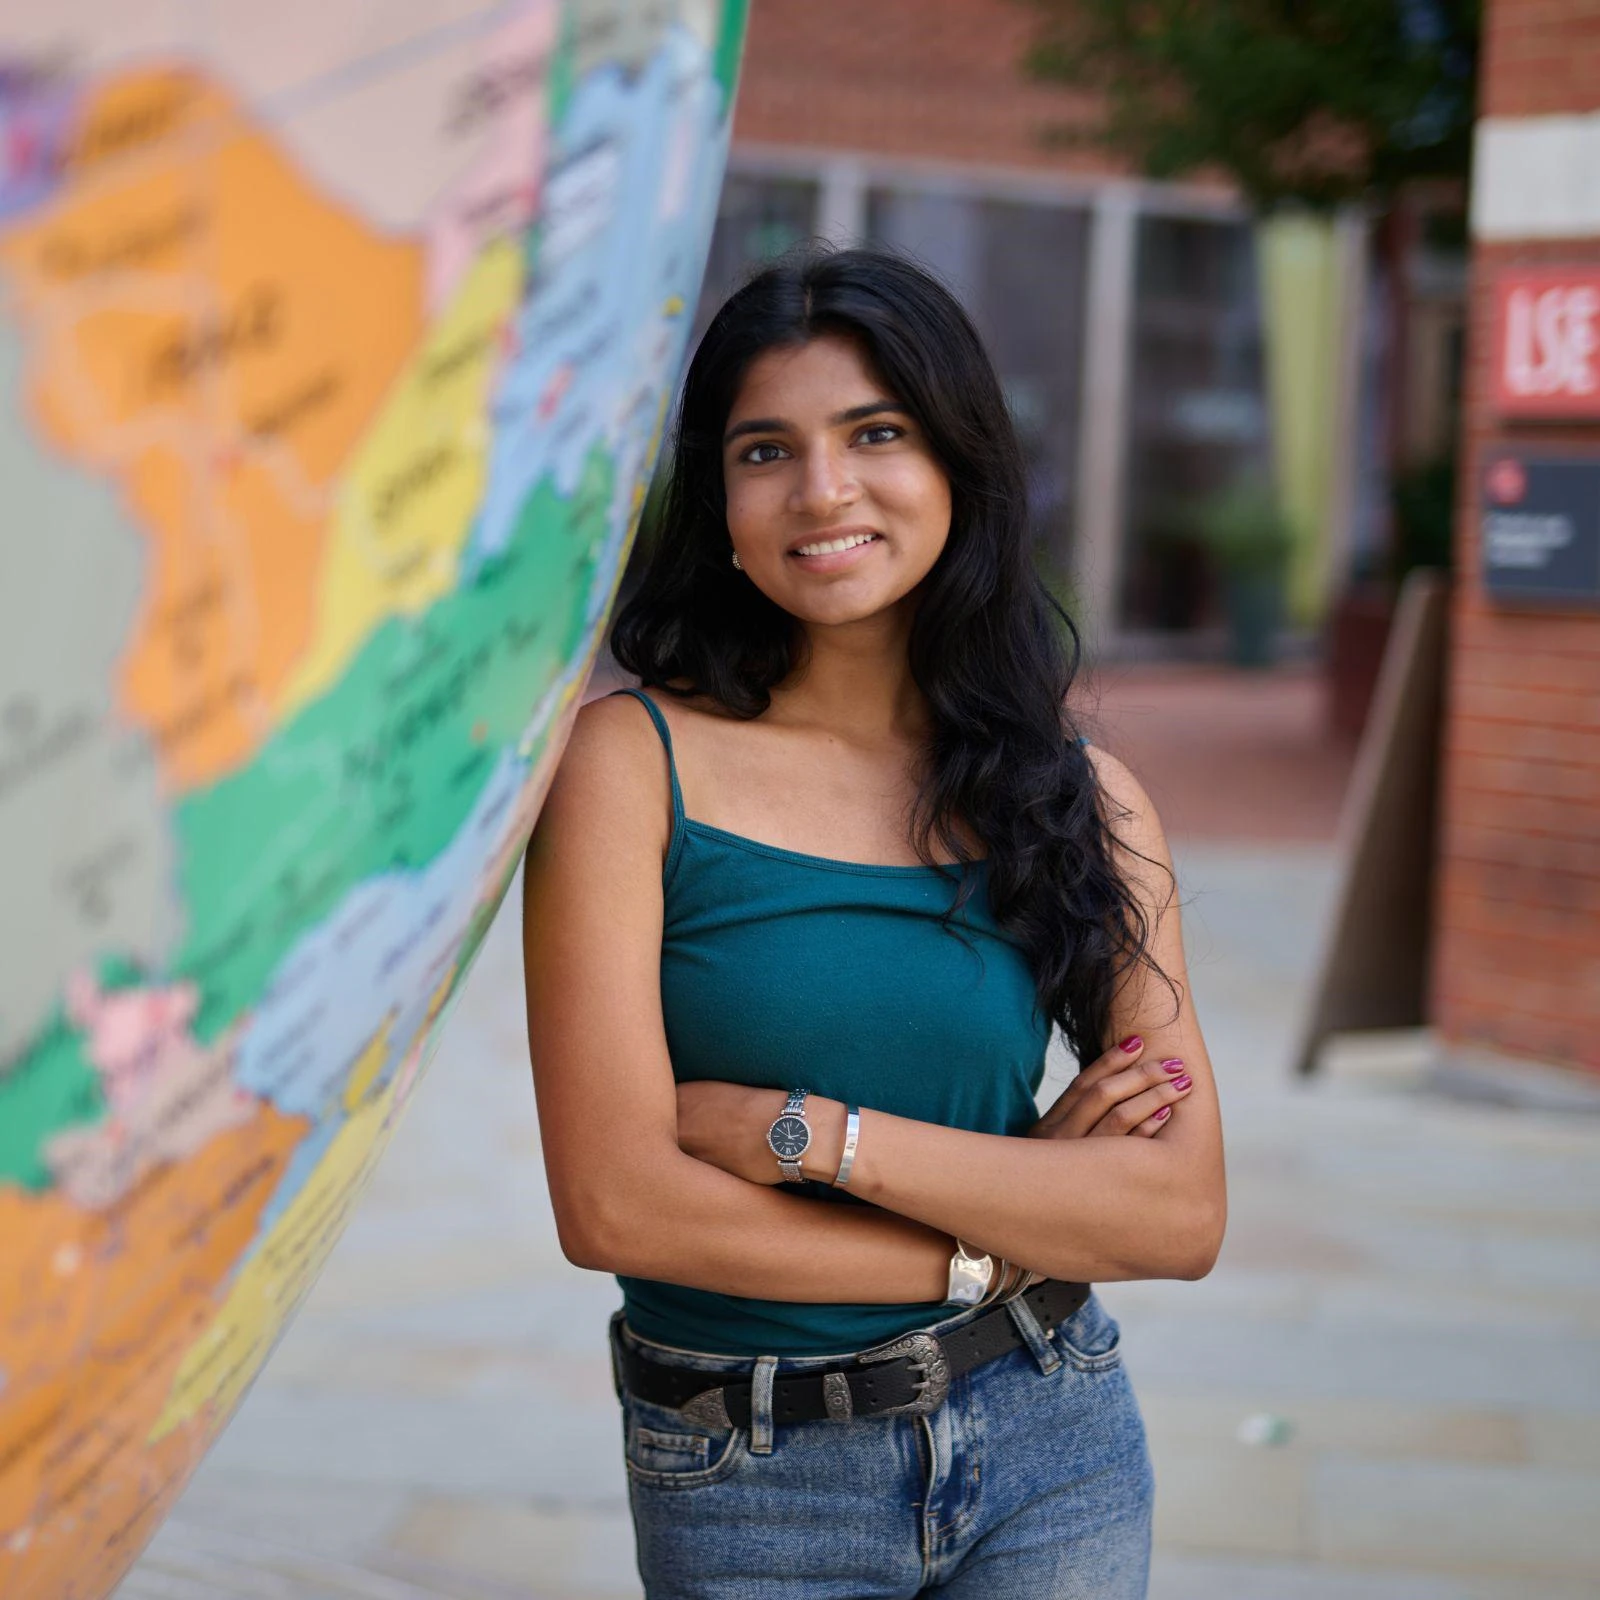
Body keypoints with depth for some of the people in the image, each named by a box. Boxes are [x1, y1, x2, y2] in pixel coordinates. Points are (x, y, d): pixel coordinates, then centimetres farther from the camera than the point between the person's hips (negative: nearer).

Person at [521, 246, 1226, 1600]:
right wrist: (1003, 1236, -12)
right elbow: (614, 1203, -16)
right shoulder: (634, 760, -10)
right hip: (748, 1491, -2)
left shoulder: (1079, 792, -2)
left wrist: (803, 1130, -17)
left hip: (1048, 1449, 2)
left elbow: (1184, 1212, -9)